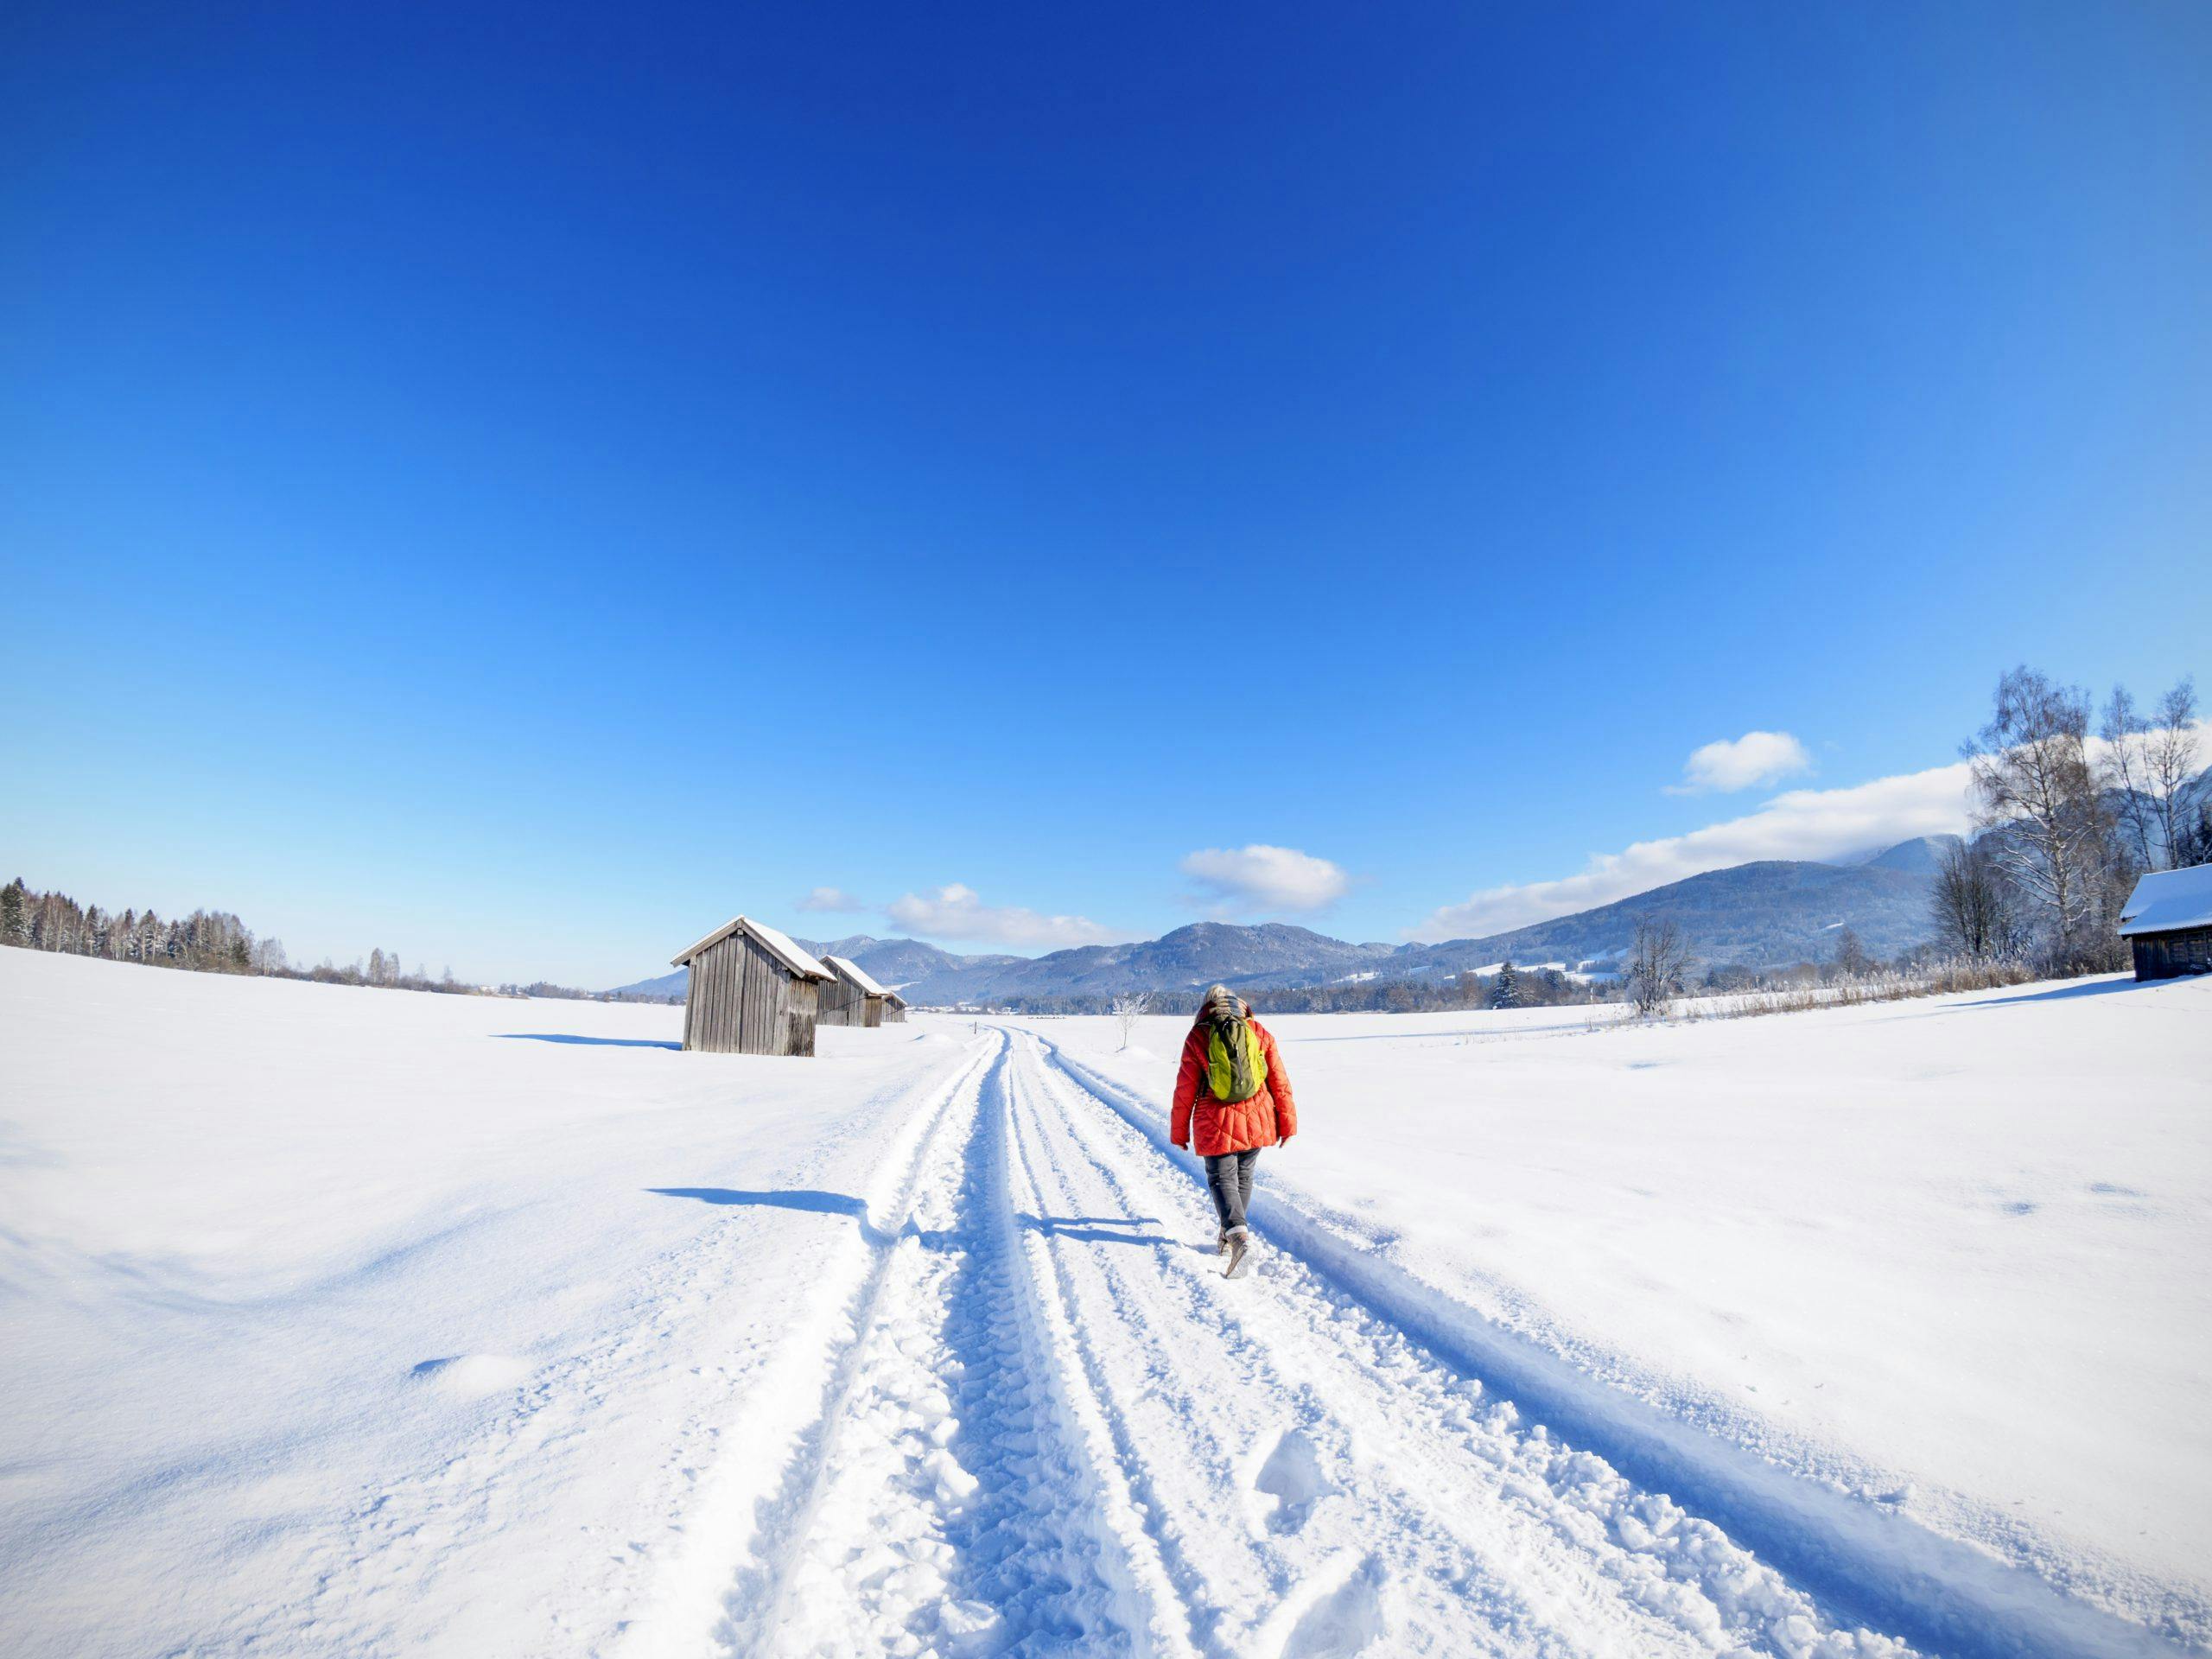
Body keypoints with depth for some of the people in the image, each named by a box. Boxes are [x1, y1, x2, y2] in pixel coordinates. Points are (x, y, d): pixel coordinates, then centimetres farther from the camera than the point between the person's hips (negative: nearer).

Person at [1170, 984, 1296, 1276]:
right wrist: (1287, 1123, 11)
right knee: (1243, 1176, 20)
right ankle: (1229, 1235, 31)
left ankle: (1236, 1232, -16)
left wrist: (1179, 1131, 9)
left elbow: (1185, 1090, -1)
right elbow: (1280, 1082, 2)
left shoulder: (1197, 1038, -4)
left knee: (1222, 1178, 7)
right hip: (1256, 1121, 3)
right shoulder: (1260, 1034, 1)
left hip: (1216, 1125, -3)